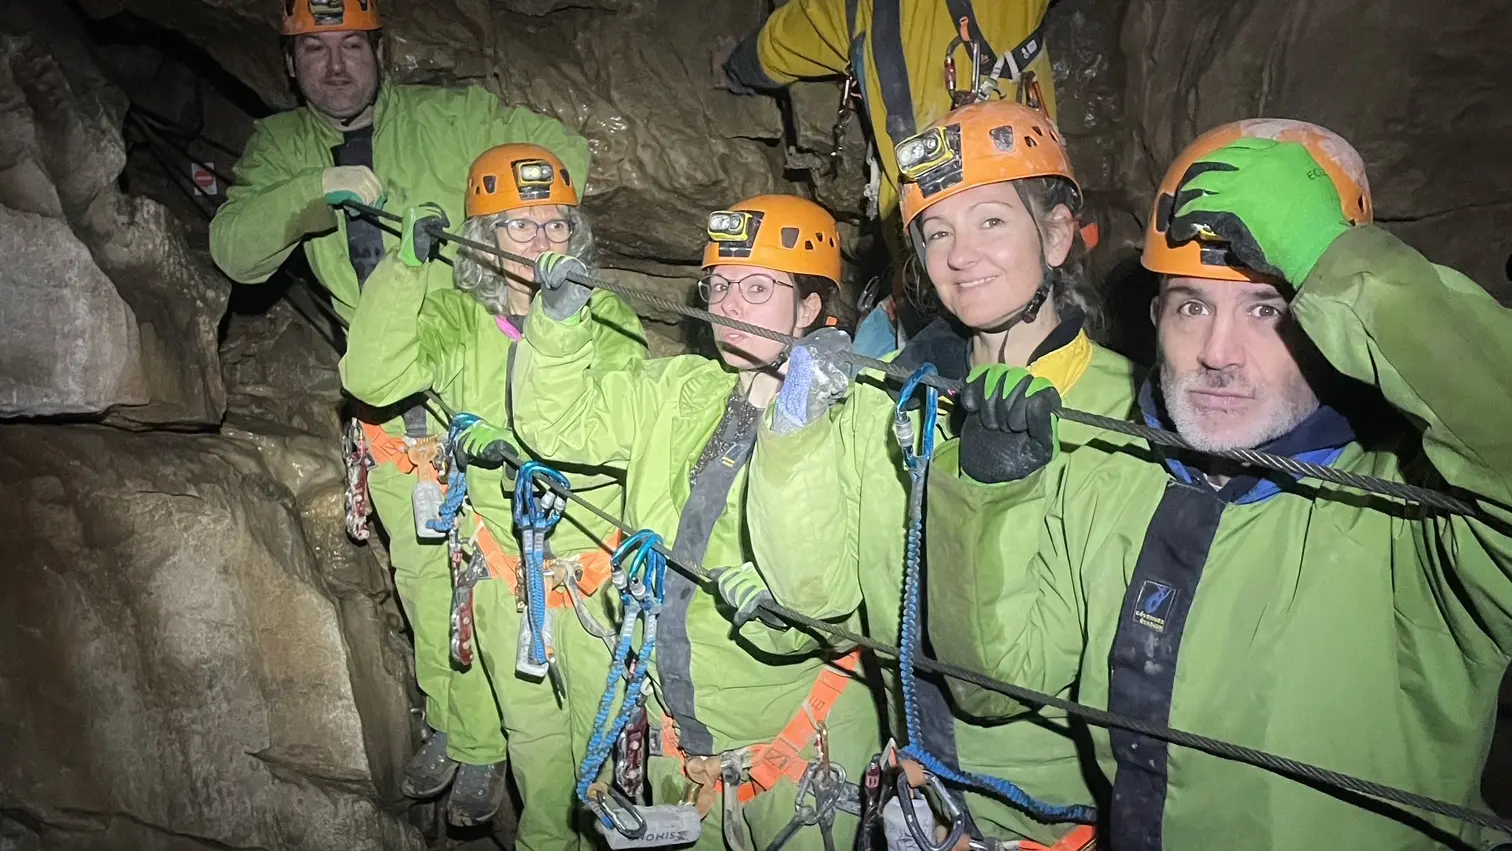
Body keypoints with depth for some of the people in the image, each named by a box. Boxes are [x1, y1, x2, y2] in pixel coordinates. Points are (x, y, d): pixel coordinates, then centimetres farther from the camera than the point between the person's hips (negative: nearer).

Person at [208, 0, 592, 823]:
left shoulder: (451, 117, -6)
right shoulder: (281, 149, 4)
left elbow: (563, 153, -6)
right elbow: (235, 253, -10)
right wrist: (318, 189, -26)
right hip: (387, 399, 4)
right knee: (418, 569, 16)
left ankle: (482, 748, 22)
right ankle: (448, 724, 37)